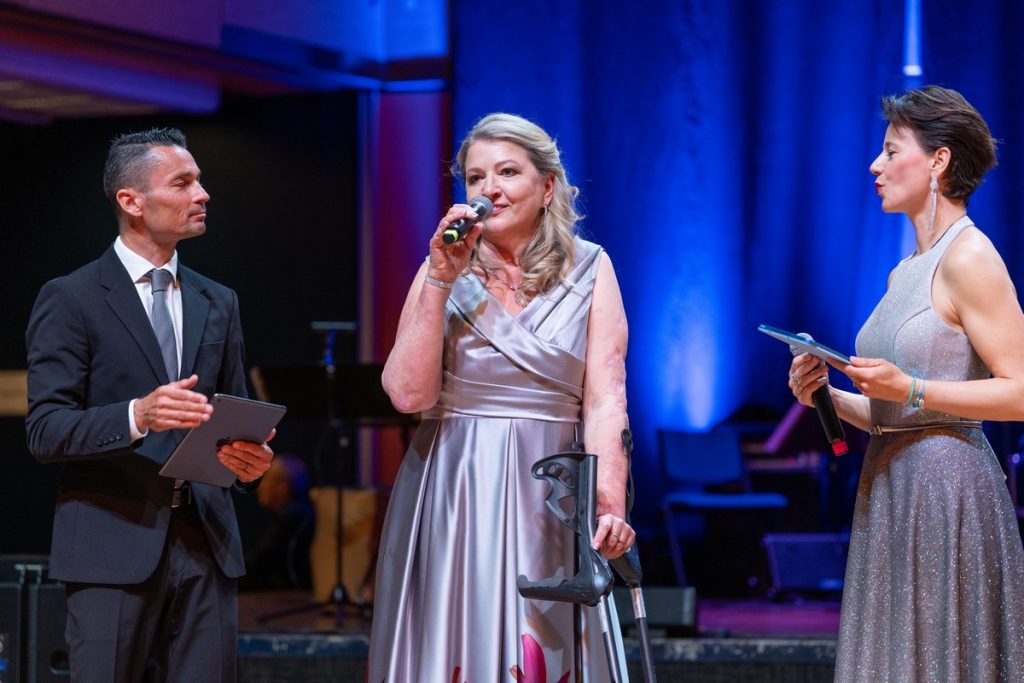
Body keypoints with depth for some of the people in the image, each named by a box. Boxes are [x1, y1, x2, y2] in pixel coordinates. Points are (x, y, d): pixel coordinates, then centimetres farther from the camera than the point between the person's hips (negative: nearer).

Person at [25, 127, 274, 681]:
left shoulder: (218, 303, 16)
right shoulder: (70, 300, -2)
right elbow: (44, 430, -9)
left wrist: (250, 460, -4)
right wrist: (136, 417, -26)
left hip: (207, 548, 5)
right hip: (114, 547, -5)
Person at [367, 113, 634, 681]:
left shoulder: (589, 270, 2)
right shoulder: (443, 270, 5)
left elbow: (605, 401, -6)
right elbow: (408, 393, -6)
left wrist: (609, 506, -19)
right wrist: (441, 279, -10)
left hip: (547, 499, -1)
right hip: (450, 493, 1)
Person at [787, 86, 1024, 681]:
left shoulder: (969, 258, -9)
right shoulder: (905, 273, 17)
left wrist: (910, 389, -20)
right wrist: (828, 397, 3)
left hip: (946, 483, -9)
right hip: (891, 487, 9)